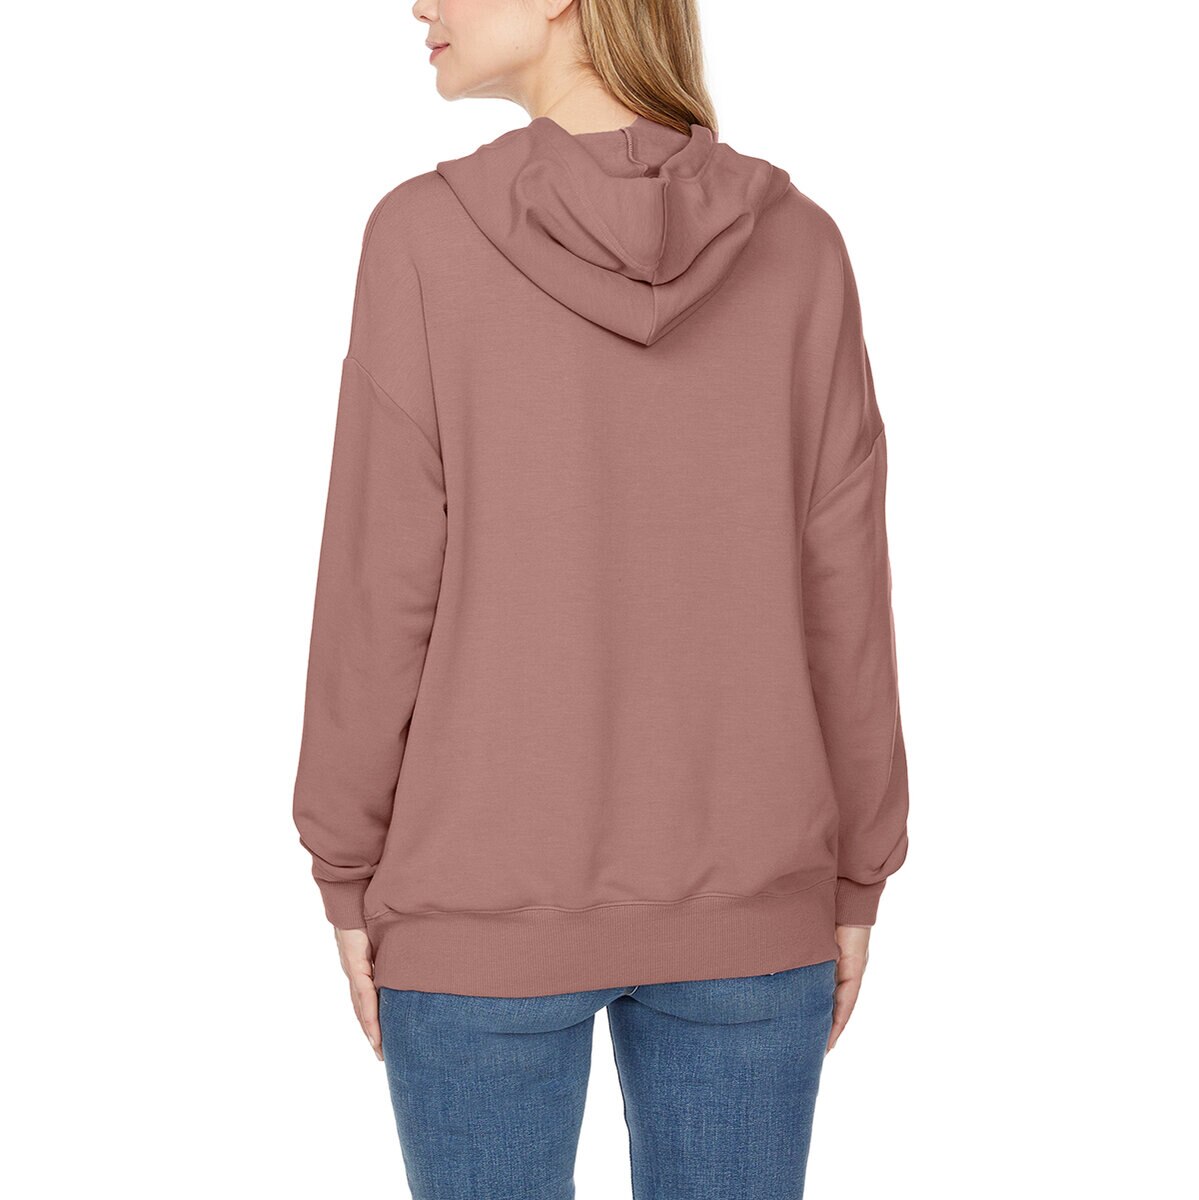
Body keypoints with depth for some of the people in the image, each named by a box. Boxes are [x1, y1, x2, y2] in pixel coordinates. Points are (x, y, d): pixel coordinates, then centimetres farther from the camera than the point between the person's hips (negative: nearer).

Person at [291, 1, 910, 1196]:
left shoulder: (425, 236, -11)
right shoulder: (797, 246, -5)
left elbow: (382, 588, -9)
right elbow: (841, 597, -3)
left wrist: (350, 877, 2)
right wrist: (852, 883, 7)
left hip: (484, 898, -1)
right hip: (741, 903, 2)